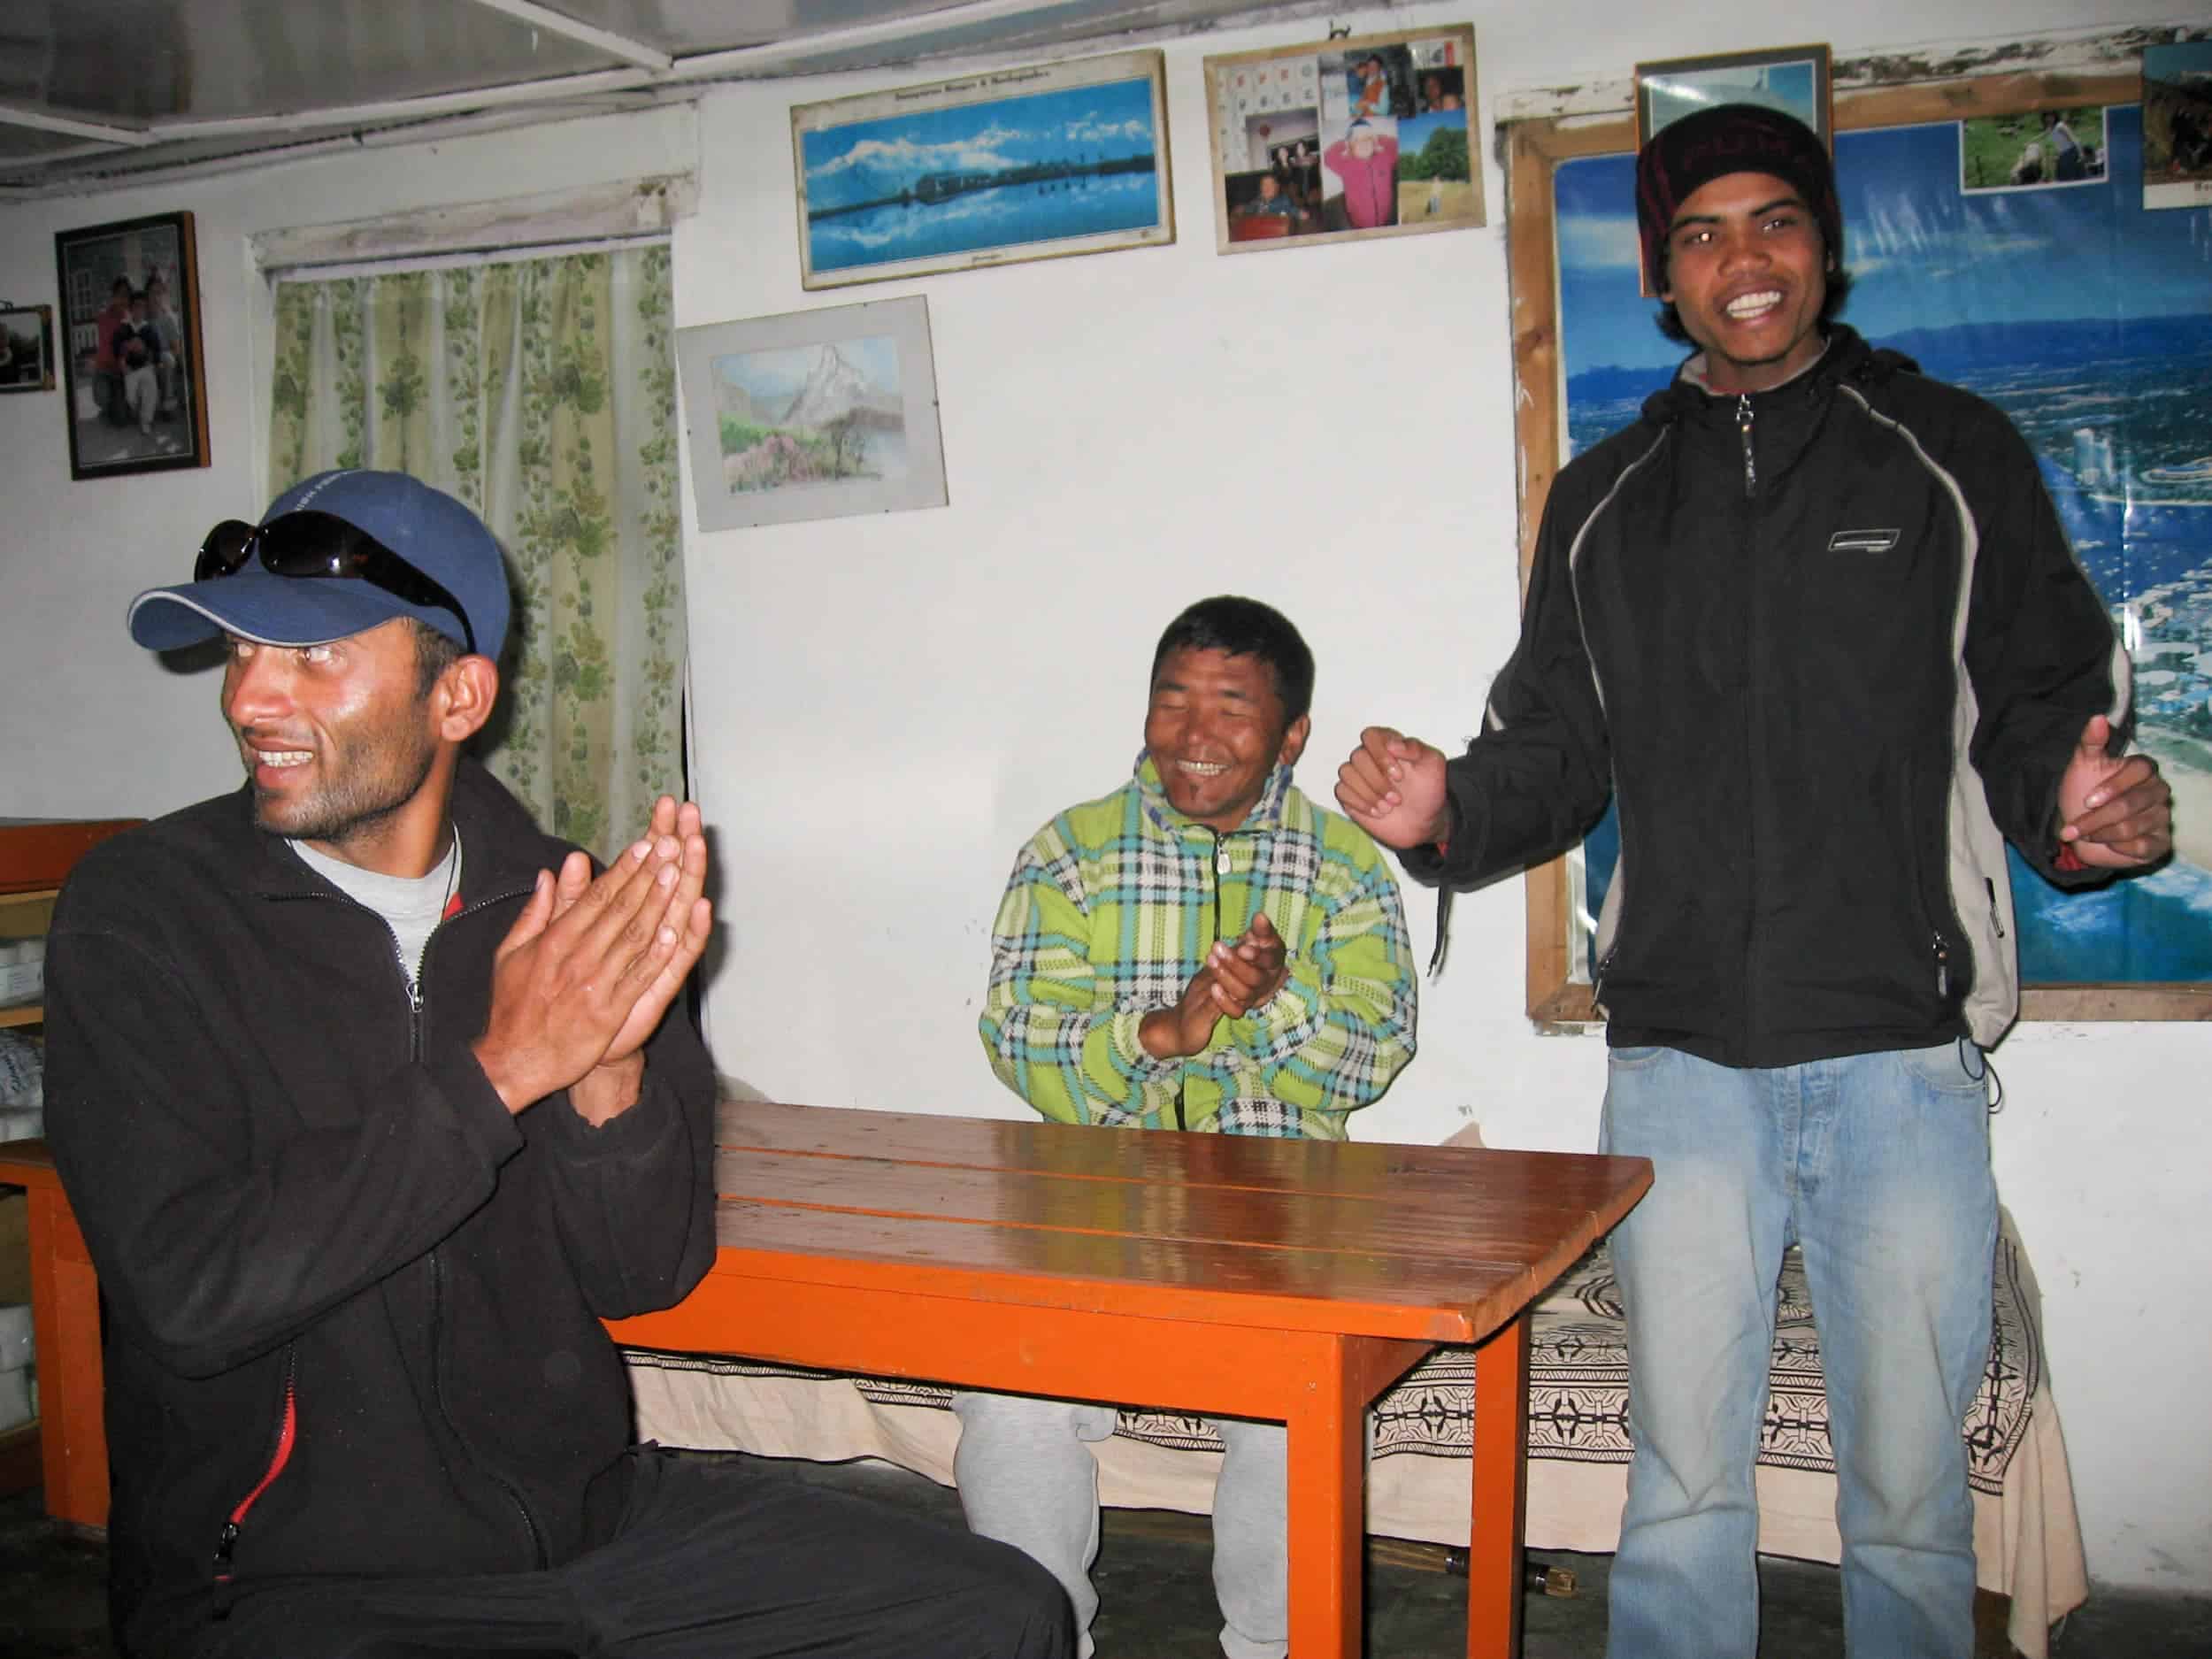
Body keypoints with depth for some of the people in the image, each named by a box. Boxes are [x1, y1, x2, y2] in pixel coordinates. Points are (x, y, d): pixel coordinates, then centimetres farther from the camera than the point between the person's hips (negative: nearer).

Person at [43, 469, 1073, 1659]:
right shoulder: (139, 913, -7)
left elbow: (645, 1274, 2)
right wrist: (498, 1071, -20)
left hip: (587, 1509, 4)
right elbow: (192, 1294, -17)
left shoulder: (562, 904, 2)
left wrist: (609, 1077, -17)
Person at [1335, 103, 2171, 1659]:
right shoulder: (1604, 504, 13)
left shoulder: (1952, 456, 6)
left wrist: (2079, 803, -18)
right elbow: (1557, 752, 14)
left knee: (1908, 1487, 7)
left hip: (1904, 1059, -1)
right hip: (1680, 1063, 2)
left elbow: (2042, 705, 4)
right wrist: (1452, 810, -5)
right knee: (1683, 1481, 9)